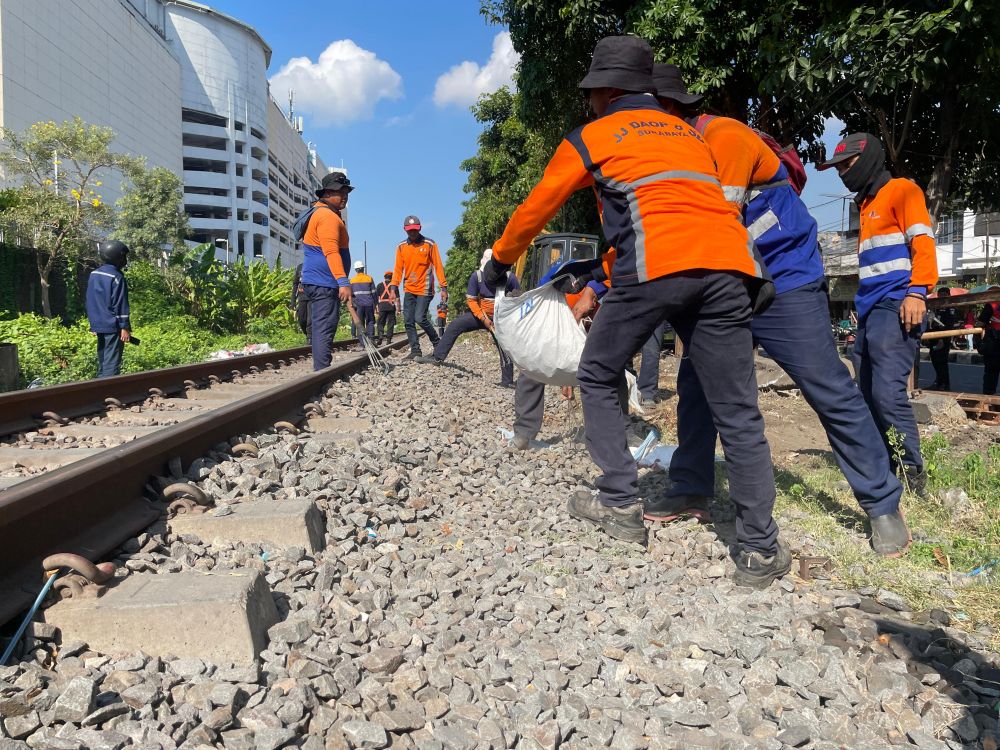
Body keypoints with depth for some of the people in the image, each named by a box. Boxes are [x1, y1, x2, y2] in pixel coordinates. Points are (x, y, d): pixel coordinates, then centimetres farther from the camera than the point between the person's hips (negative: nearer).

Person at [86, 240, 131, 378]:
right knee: (112, 363, -7)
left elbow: (90, 301, 17)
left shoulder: (94, 274, 12)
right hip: (113, 327, -8)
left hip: (98, 325, 8)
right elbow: (121, 305, -15)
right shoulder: (116, 277, -13)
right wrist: (125, 327, -13)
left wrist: (93, 323, 23)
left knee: (102, 362, 14)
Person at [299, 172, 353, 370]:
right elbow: (331, 252, -24)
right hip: (324, 284, -11)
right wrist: (343, 282, -30)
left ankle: (321, 370, 15)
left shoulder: (318, 213, 23)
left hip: (315, 282, 11)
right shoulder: (328, 216, -12)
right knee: (325, 329, -13)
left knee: (321, 328, 12)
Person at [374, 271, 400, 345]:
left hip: (382, 306, 1)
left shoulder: (380, 285, 8)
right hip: (391, 306, -1)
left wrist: (377, 307, 12)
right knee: (390, 323, 4)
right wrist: (398, 308, 1)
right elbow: (397, 297, -1)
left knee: (381, 323, 7)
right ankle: (388, 340, 1)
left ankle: (380, 337, -12)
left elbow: (376, 297, 6)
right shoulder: (394, 285, 3)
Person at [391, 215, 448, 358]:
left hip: (425, 289, -4)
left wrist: (444, 287, -8)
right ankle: (415, 350, 8)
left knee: (420, 318, -13)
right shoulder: (401, 247, 6)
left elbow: (438, 266, -4)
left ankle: (437, 343, 9)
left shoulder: (429, 244, -4)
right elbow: (398, 269, 6)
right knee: (408, 321, 0)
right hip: (409, 290, 4)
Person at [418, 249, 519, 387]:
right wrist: (484, 319, -19)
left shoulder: (509, 277, -21)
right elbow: (471, 300, -12)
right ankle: (437, 357, -2)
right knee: (455, 325, -9)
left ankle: (507, 381, 8)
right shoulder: (477, 276, -19)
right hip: (480, 314, 2)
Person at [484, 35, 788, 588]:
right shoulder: (688, 133, 34)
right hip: (729, 266, 5)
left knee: (597, 378, 17)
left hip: (658, 265, -4)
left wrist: (499, 263, 43)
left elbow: (533, 211, 27)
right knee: (737, 414, 6)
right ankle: (760, 552, 5)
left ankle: (621, 505, 14)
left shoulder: (589, 138, 20)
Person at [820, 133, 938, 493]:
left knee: (888, 392, -18)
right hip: (870, 312, 9)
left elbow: (923, 242, -9)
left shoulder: (902, 190, 3)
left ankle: (913, 475, -13)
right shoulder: (867, 205, 26)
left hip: (895, 308, -9)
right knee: (869, 396, 5)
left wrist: (916, 292, -20)